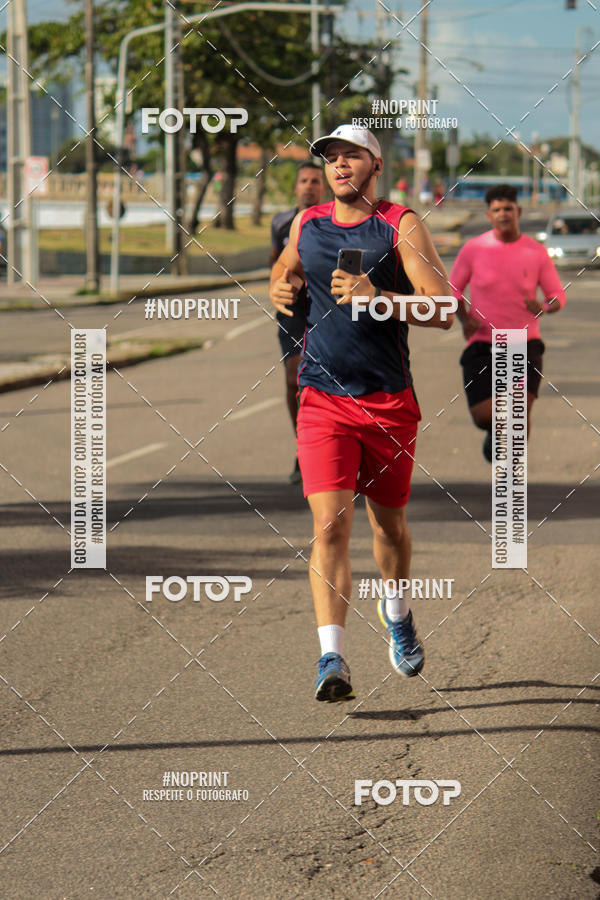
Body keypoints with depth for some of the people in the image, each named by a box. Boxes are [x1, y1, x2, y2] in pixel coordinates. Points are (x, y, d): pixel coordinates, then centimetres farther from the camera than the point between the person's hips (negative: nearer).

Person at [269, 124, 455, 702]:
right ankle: (331, 659, -19)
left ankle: (396, 611, 46)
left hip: (389, 402, -1)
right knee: (330, 523, -14)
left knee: (388, 521, 16)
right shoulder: (306, 225, 7)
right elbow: (284, 272, 30)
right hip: (322, 399, 1)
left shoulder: (401, 226, -5)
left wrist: (376, 297, -27)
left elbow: (443, 311, -14)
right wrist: (280, 290, 6)